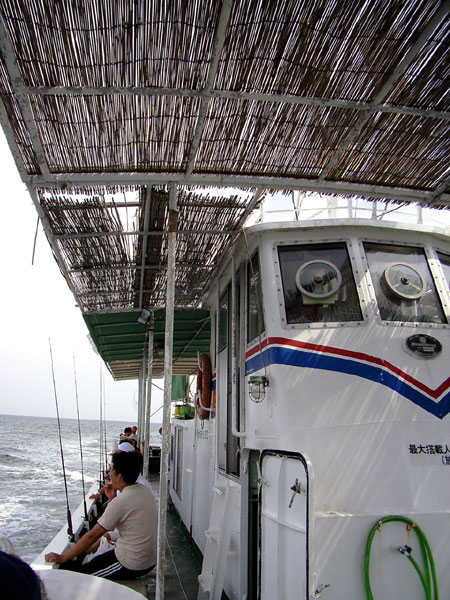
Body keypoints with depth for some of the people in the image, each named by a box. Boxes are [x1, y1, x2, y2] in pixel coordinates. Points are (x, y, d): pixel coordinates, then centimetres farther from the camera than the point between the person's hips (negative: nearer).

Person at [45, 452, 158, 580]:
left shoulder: (120, 502, -23)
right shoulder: (144, 490, 2)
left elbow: (93, 535, -17)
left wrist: (62, 558, -9)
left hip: (132, 566, -9)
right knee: (96, 561, 24)